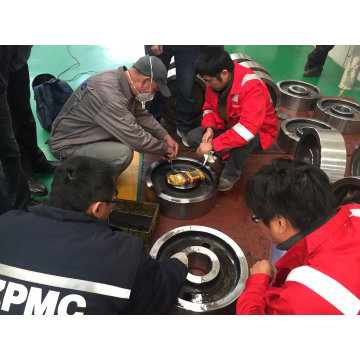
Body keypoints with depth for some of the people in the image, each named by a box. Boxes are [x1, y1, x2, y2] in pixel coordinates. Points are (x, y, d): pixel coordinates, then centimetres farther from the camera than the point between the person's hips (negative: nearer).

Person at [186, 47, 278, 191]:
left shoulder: (251, 86, -34)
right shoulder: (215, 81, -12)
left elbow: (247, 128, -42)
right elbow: (209, 107, 5)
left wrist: (213, 144, -42)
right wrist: (209, 128, -18)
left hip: (258, 131, -6)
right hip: (226, 125, 6)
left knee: (242, 142, -41)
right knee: (192, 137, -12)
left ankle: (231, 175, -11)